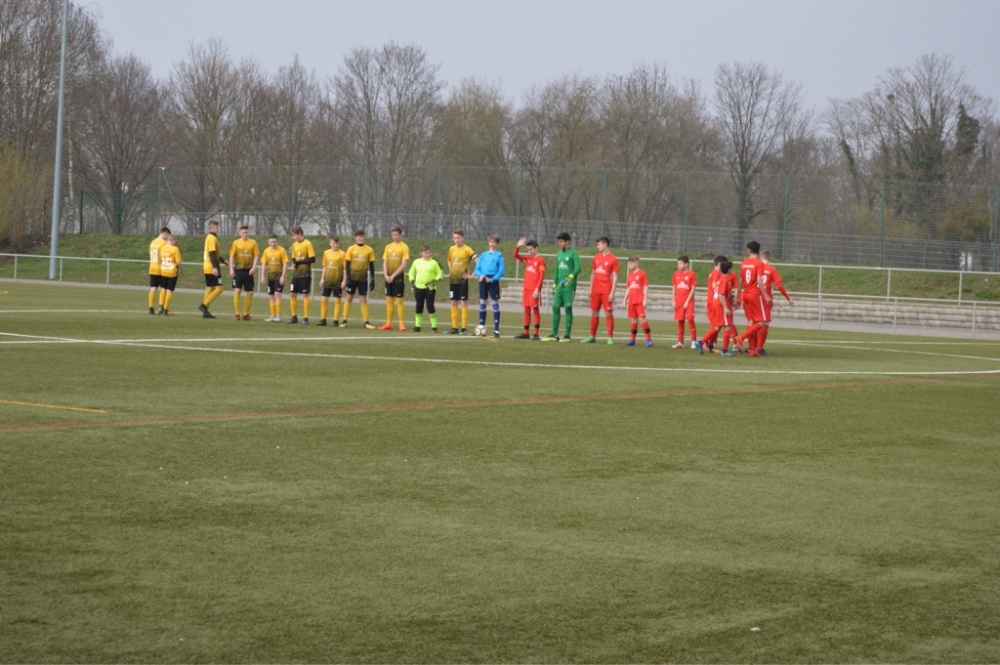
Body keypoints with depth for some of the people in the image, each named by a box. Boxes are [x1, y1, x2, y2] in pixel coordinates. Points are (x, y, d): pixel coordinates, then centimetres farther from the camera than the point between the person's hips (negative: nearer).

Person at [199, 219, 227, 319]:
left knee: (210, 288, 11)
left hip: (207, 268, 10)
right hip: (212, 268, -10)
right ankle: (204, 305, -14)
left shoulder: (209, 237, 16)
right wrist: (215, 267, -27)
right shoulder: (212, 238, -14)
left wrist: (223, 261, 29)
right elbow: (211, 254, -22)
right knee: (219, 288, -9)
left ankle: (205, 311, 9)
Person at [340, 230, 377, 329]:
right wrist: (347, 278, -8)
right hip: (352, 277, -1)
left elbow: (371, 266, 6)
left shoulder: (369, 250, 3)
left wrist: (372, 280, 3)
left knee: (363, 299, 0)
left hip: (363, 278, 1)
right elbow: (347, 265, -1)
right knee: (349, 298, 3)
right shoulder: (351, 249, 0)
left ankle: (366, 322, 1)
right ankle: (344, 321, 9)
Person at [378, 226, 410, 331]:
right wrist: (386, 275, -6)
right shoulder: (388, 247, 11)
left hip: (398, 278, -5)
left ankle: (401, 323, -1)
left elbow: (403, 264, -10)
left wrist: (393, 276, -14)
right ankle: (388, 323, 9)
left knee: (399, 300, -4)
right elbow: (384, 262, 9)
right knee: (389, 300, 6)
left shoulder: (404, 247, -5)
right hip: (388, 278, 5)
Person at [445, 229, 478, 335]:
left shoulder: (467, 249, -9)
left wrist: (472, 275, -15)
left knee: (463, 302, -4)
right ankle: (454, 328, 12)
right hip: (453, 280, 6)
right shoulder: (451, 249, 9)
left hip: (462, 280, -6)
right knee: (453, 303, 7)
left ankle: (463, 328, -4)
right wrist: (451, 271, 14)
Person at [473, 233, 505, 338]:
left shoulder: (499, 256, -2)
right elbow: (477, 268, 11)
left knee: (495, 304, -3)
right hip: (483, 281, 4)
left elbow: (501, 271, -7)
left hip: (493, 281, -4)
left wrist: (492, 279, -17)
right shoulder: (483, 255, 11)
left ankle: (496, 330, -2)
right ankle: (481, 327, 16)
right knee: (482, 304, 8)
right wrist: (480, 275, -10)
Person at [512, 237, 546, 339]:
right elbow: (516, 256, 16)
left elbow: (542, 276, -11)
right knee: (527, 311, 9)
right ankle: (526, 333, 12)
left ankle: (536, 334, -6)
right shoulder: (528, 259, 13)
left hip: (534, 289, -7)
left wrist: (537, 289, -18)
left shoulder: (540, 260, -7)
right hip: (526, 288, 7)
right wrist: (518, 246, -2)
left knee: (535, 310, -5)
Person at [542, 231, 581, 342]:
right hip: (559, 286, 7)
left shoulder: (573, 253, -5)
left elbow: (578, 269, -14)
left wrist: (568, 279, -23)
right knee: (555, 308, 4)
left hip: (569, 286, -7)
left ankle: (567, 336, -1)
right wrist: (554, 285, 19)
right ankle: (554, 335, 8)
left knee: (568, 308, -4)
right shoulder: (559, 254, 16)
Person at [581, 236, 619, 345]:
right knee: (594, 313, 9)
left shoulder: (613, 259, -5)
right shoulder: (596, 257, 11)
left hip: (606, 291, -6)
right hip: (596, 290, 6)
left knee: (608, 313, -5)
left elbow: (615, 277, -7)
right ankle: (592, 337, 15)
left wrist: (612, 292, -12)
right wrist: (590, 289, 12)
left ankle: (610, 337, -3)